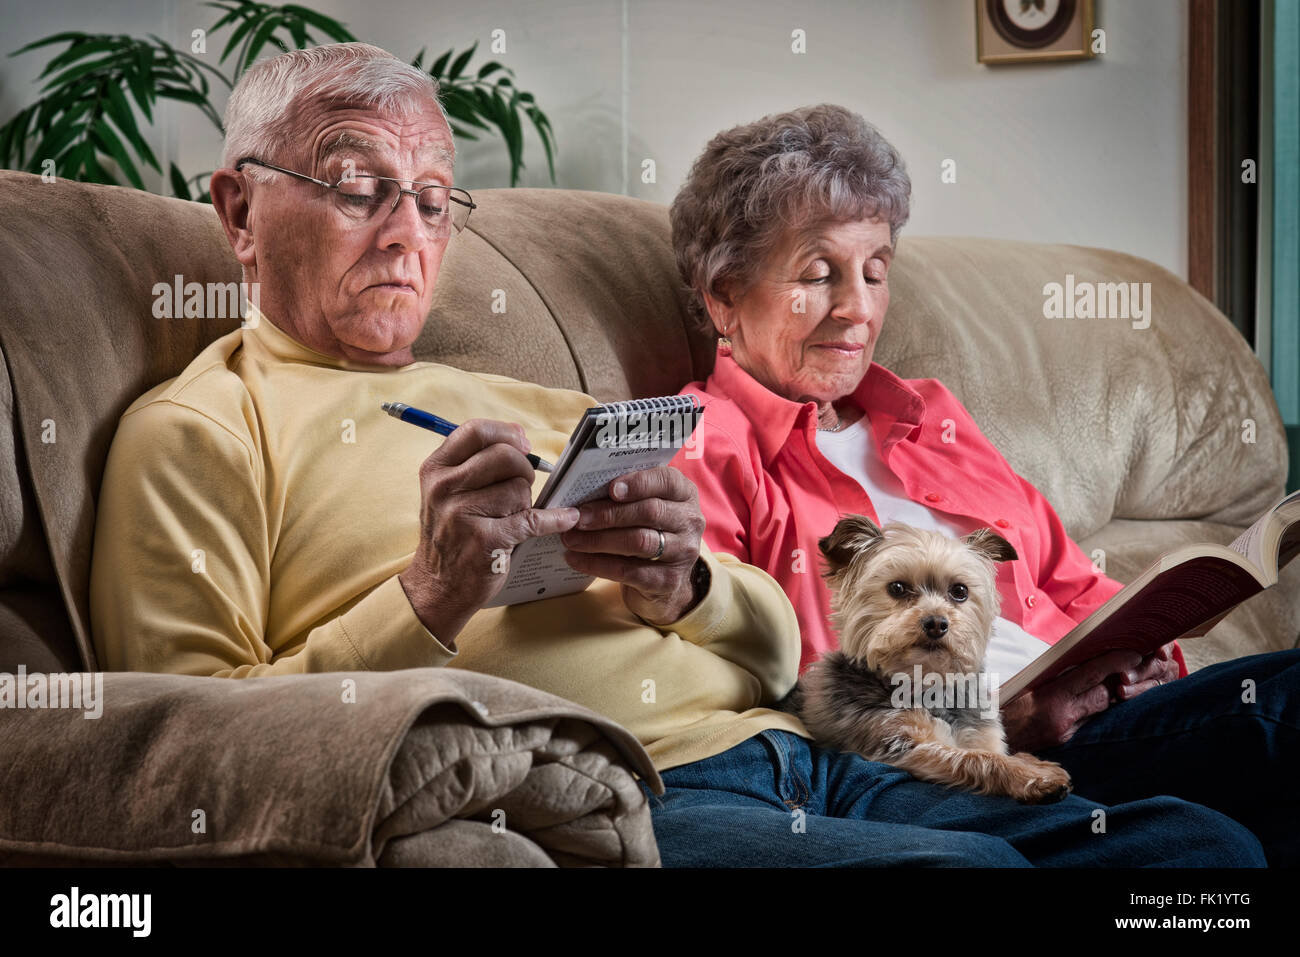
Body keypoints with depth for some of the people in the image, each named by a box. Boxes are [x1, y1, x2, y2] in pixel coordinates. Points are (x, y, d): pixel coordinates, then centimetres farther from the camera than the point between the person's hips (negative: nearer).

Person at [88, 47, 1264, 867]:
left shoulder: (544, 413, 29)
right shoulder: (196, 431, 10)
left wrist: (685, 587, 0)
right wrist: (426, 606, -16)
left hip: (767, 748, 7)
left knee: (1202, 840, -13)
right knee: (961, 864, -33)